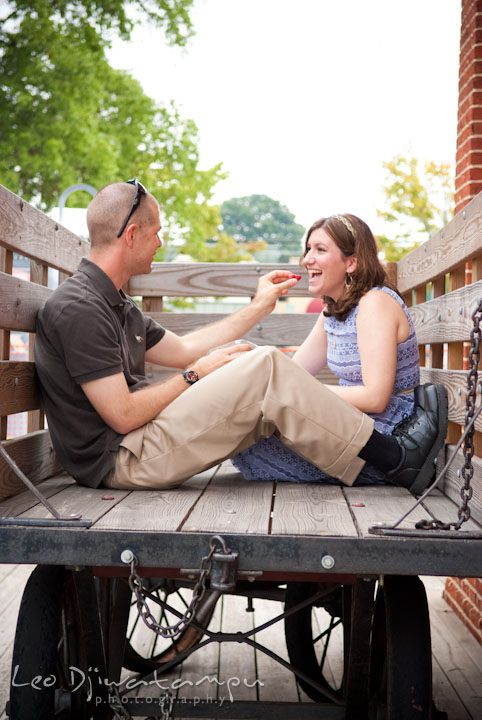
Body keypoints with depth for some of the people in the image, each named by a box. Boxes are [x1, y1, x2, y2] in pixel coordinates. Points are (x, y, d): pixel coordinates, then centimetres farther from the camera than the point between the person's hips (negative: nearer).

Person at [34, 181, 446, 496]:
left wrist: (261, 306, 23)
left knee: (267, 393, 3)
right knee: (264, 369, -18)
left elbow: (183, 349, 21)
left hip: (138, 441, 10)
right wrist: (195, 376, -7)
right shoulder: (79, 308, -17)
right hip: (118, 460, -10)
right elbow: (123, 415, -21)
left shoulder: (115, 305, 15)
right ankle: (394, 459, -7)